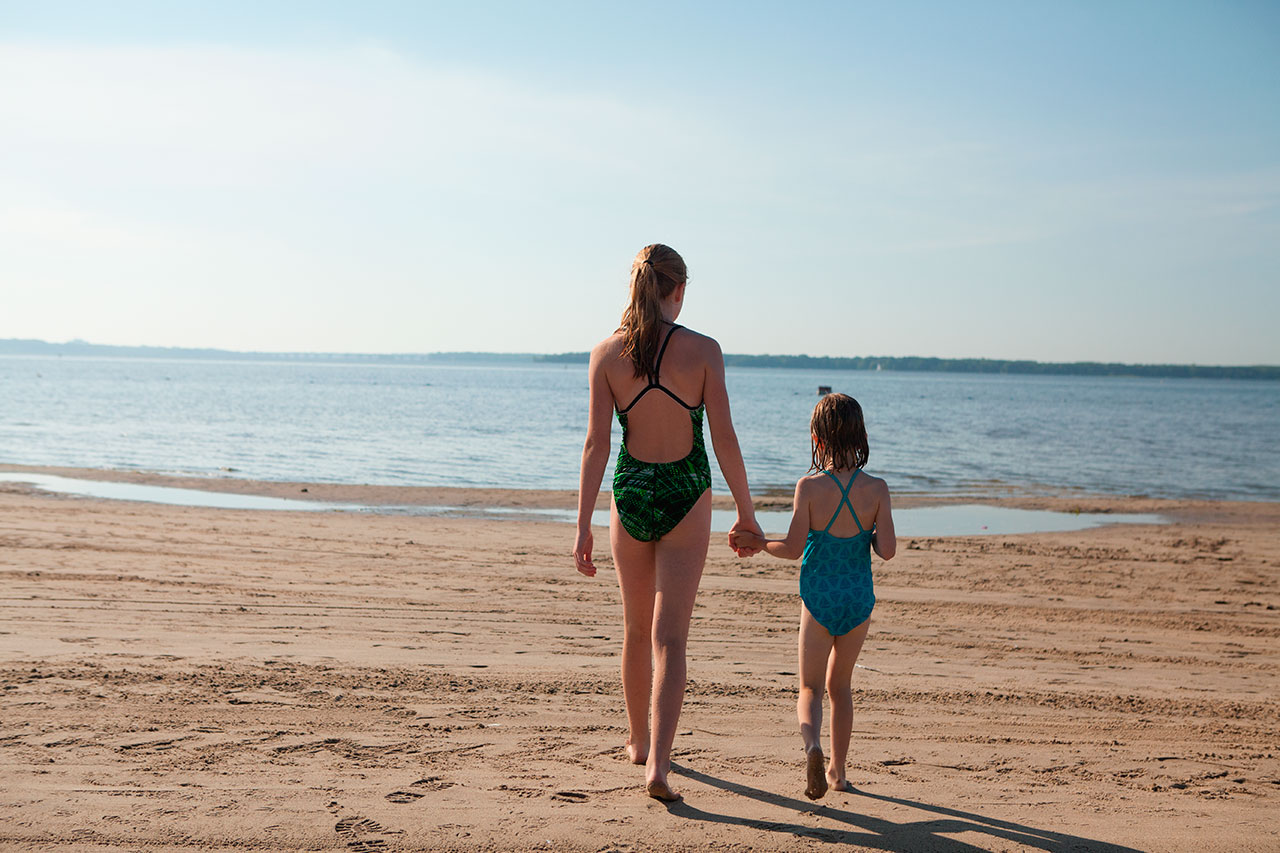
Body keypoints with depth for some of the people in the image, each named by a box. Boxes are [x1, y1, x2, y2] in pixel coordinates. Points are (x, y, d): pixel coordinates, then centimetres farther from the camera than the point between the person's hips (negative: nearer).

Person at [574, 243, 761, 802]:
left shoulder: (606, 354, -5)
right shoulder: (704, 351, -9)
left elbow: (596, 444, -7)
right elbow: (724, 438, -8)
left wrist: (583, 527, -3)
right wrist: (746, 513, 2)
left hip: (630, 493, 2)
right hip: (686, 495, -2)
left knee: (637, 628, 20)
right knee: (669, 637, -1)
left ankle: (639, 741, 36)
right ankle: (657, 763, -13)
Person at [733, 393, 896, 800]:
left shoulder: (809, 487, -13)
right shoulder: (876, 489, -7)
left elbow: (793, 548, -14)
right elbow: (887, 549, -10)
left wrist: (757, 542, 3)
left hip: (819, 598, -2)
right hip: (859, 599, 2)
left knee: (810, 687, 7)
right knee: (840, 683, 20)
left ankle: (812, 743, -23)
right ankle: (838, 770, 25)